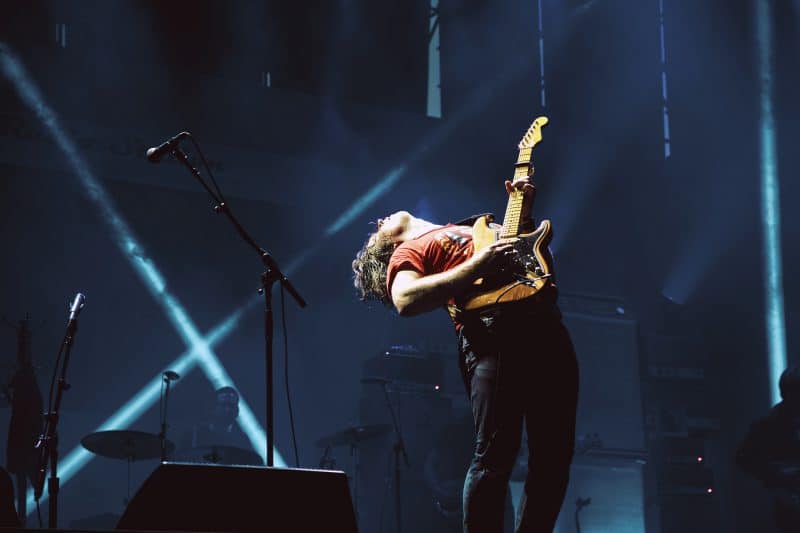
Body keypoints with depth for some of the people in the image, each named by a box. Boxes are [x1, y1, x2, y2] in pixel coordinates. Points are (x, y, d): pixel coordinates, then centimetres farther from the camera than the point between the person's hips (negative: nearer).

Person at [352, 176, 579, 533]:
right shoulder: (409, 251, 12)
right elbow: (405, 301, -9)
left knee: (555, 456, 2)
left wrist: (523, 210, 22)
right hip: (493, 335, -7)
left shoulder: (473, 226, 35)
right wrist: (477, 266, -12)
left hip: (546, 326, 7)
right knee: (496, 456, -16)